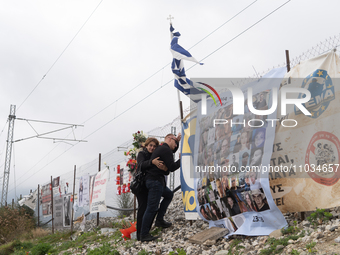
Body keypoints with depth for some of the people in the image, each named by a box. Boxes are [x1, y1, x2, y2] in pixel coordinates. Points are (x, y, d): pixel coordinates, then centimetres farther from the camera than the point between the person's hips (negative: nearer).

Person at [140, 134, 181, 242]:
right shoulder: (166, 150, -11)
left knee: (169, 194, 27)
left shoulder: (159, 149, 20)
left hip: (154, 180, 11)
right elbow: (172, 167, -16)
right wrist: (182, 160, -7)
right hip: (155, 181, -11)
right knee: (152, 208, -8)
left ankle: (159, 220, 21)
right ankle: (144, 235, -5)